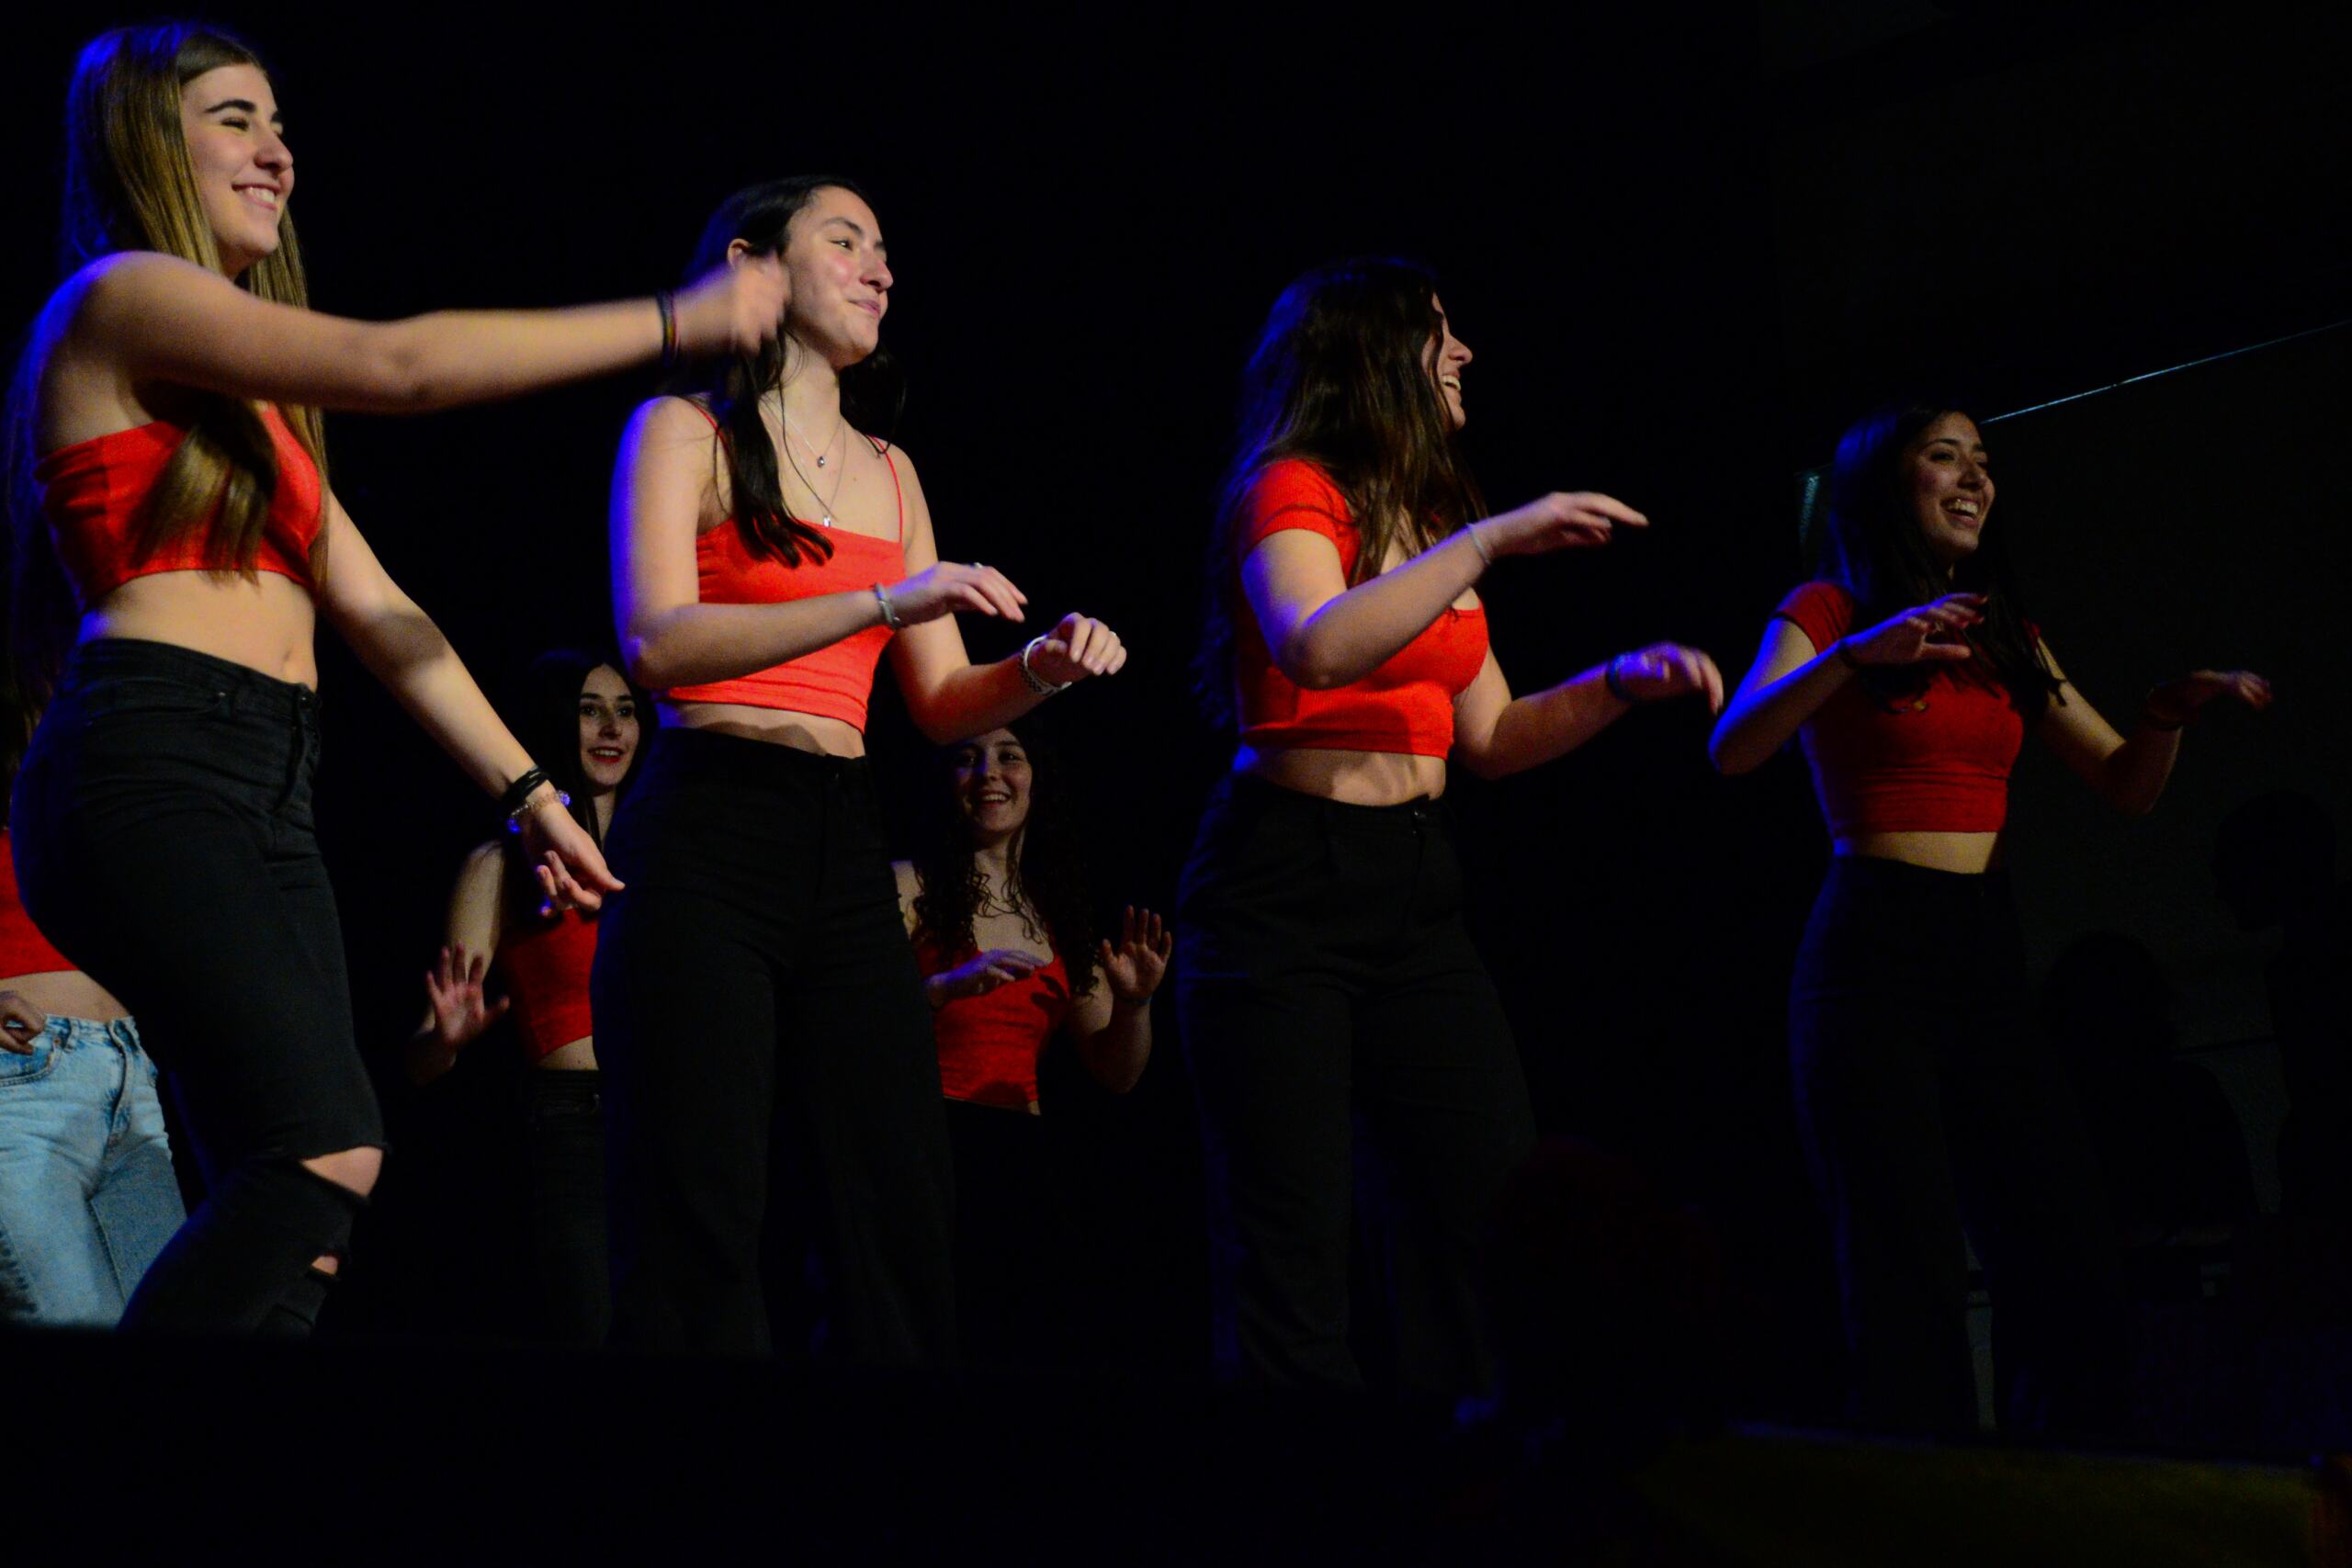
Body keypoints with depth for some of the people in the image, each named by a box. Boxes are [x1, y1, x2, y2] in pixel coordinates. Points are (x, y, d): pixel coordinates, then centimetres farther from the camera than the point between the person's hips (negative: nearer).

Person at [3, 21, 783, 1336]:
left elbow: (373, 610, 26)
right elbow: (398, 365, -12)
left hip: (265, 792, 10)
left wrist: (528, 792, 21)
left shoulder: (253, 400, 28)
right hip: (154, 769, -9)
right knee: (327, 1153, -24)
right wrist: (670, 325, -9)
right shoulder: (125, 296, 0)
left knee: (288, 1213, -3)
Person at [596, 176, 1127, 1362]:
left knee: (900, 1220, -2)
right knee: (705, 1221, -11)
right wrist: (883, 602, -21)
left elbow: (942, 707, 19)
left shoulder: (889, 472, 21)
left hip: (844, 855, 6)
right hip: (708, 833, -6)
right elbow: (657, 642, -12)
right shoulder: (685, 431, 4)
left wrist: (1041, 670, -4)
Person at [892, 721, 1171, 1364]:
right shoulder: (910, 887, 4)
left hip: (1019, 1162, 4)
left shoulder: (1059, 917, 18)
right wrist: (950, 986, -23)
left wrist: (1133, 1003, 1)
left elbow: (1114, 1074, 20)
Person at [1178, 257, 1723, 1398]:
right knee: (1293, 1237, -9)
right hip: (1284, 881, -7)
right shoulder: (1291, 489, -4)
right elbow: (1318, 647, -25)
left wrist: (1618, 684, 4)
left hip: (1411, 889, 7)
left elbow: (1489, 738, 19)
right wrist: (1492, 542, -24)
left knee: (1501, 1206, -3)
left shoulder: (1430, 520, 19)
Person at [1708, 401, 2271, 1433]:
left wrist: (2170, 715, -5)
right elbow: (1734, 749, -14)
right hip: (1873, 951, -5)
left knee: (2070, 1265, -4)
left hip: (1987, 957, 5)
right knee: (1909, 1274, -10)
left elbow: (2128, 787, 17)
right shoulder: (1828, 610, 4)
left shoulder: (2006, 635, 20)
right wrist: (1858, 654, -28)